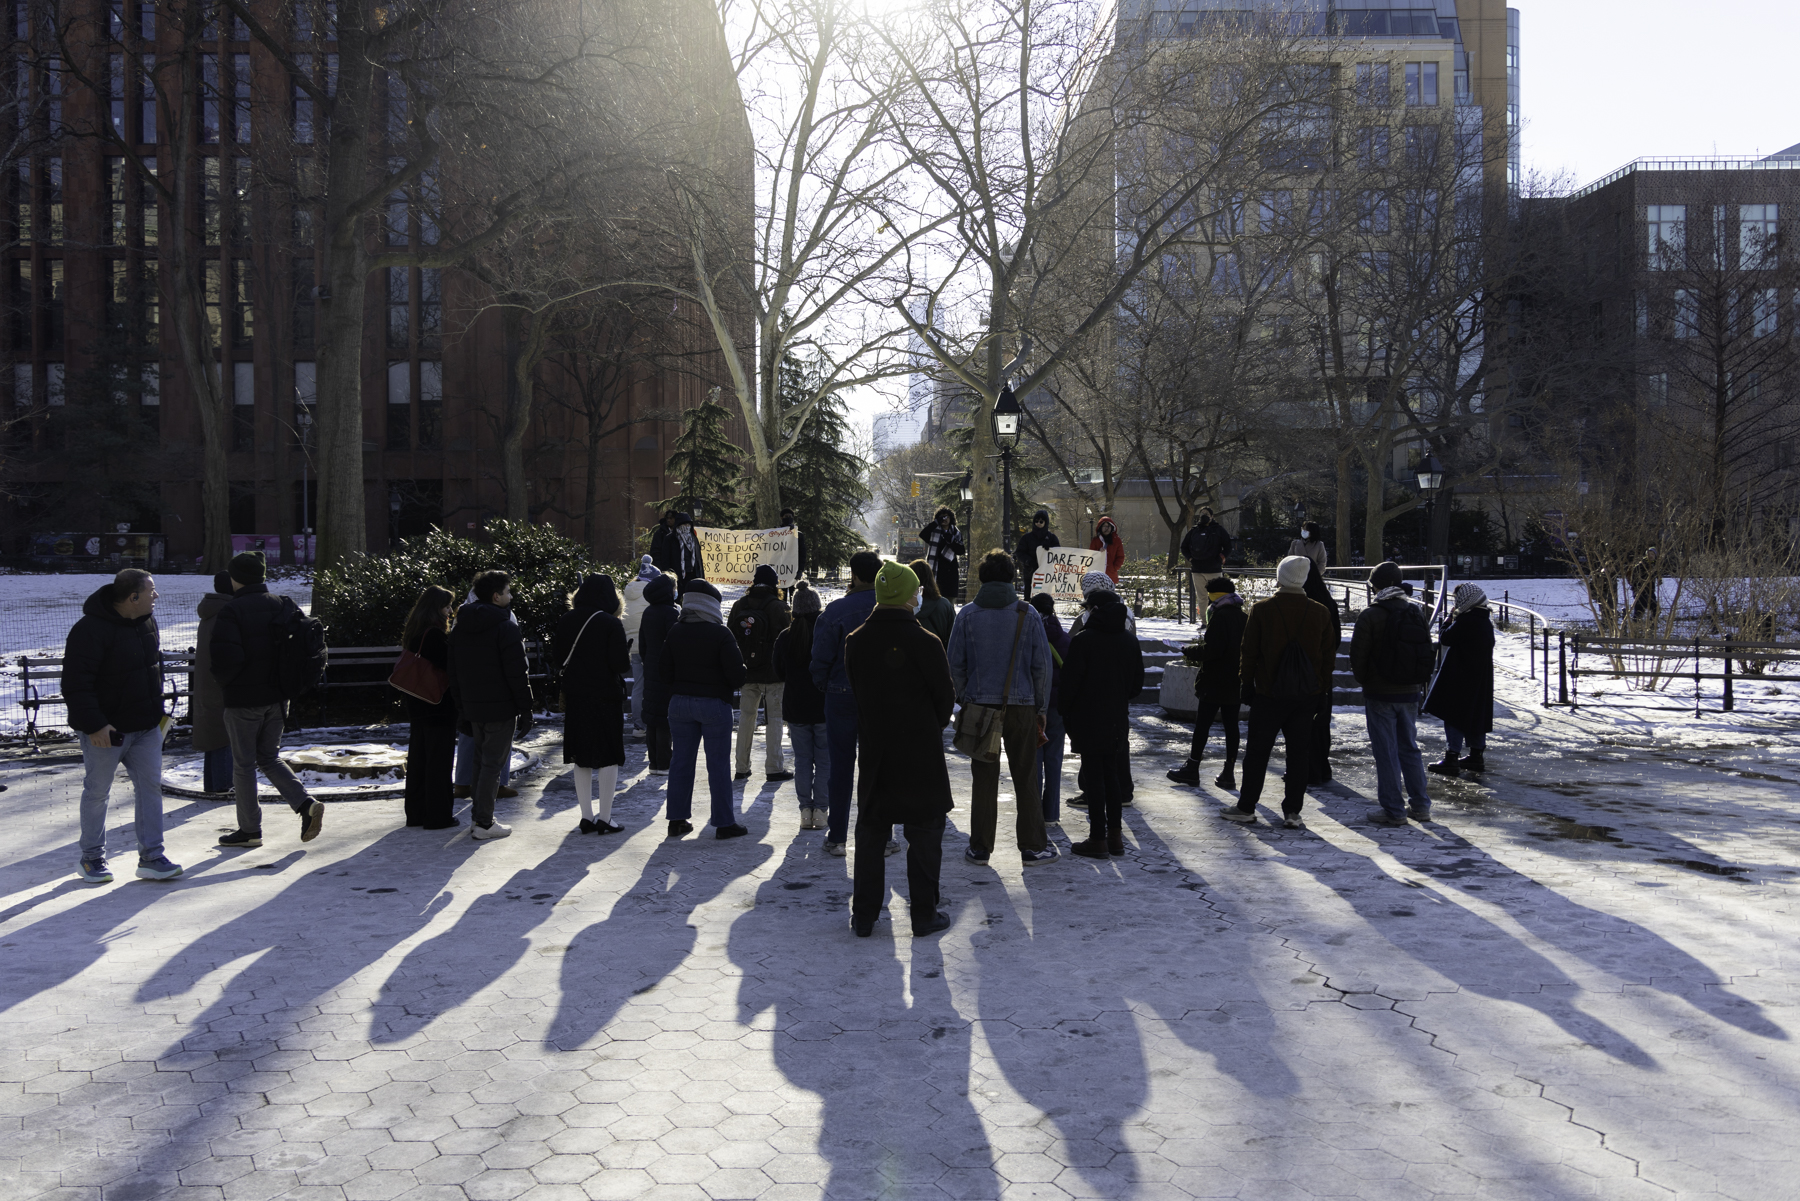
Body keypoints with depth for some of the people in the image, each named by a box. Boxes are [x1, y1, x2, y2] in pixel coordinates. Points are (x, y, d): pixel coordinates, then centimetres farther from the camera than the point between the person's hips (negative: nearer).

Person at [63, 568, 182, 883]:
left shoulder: (147, 621, 6)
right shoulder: (91, 629, -19)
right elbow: (75, 683, -21)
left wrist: (157, 709, 18)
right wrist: (93, 725, -24)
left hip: (146, 727, 7)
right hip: (106, 730, -7)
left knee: (150, 786, 4)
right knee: (97, 792, 7)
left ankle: (151, 858, 9)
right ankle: (92, 859, 22)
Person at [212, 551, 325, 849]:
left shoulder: (231, 612, -14)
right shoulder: (283, 606, 6)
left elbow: (227, 658, -22)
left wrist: (222, 683, -2)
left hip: (242, 700, -6)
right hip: (277, 697, 6)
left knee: (243, 764, 6)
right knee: (269, 758, 18)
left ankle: (250, 830, 13)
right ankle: (306, 805, 0)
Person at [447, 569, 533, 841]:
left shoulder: (459, 627, 10)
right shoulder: (505, 627, -13)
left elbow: (453, 673, 14)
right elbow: (517, 674, -15)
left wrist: (461, 706, 19)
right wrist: (526, 711, -10)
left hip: (473, 707, 7)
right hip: (501, 707, -7)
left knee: (481, 761, 18)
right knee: (492, 763, -2)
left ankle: (479, 815, 24)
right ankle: (484, 824, 1)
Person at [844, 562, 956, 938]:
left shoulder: (856, 641, -2)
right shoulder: (925, 642, -14)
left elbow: (853, 693, 8)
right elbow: (945, 698, -6)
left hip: (873, 750, 4)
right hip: (921, 752, -4)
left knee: (870, 832, 13)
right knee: (924, 832, 8)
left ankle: (864, 915, 17)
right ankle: (924, 914, 12)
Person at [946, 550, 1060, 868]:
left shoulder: (967, 614, -1)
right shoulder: (1027, 614, -2)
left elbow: (955, 663, 0)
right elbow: (1042, 665, -1)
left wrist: (965, 699, 11)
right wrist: (1041, 708, 7)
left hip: (980, 706, 1)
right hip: (1021, 706, -1)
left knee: (984, 778, 8)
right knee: (1026, 778, 8)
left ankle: (980, 847, 12)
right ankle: (1033, 847, 12)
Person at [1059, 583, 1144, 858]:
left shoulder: (1082, 640, -13)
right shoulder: (1129, 640, 5)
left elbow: (1071, 682, -12)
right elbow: (1138, 681, 11)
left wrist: (1068, 716, 1)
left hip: (1089, 721, -5)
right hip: (1118, 720, 6)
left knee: (1095, 778, -2)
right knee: (1113, 776, 13)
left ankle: (1098, 839, 1)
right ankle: (1115, 835, 17)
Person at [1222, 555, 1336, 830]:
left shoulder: (1261, 609, -8)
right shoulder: (1320, 612, 0)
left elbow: (1249, 652, -5)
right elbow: (1328, 654, 5)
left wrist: (1246, 684, 5)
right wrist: (1322, 689, 13)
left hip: (1268, 693, -2)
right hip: (1306, 694, 2)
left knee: (1257, 750, 7)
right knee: (1299, 751, 7)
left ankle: (1246, 807, 13)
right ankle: (1292, 812, 9)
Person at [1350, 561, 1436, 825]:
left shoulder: (1370, 615, -14)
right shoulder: (1415, 613, 4)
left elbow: (1358, 655, -11)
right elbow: (1427, 652, 9)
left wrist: (1364, 681, 7)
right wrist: (1415, 682, 16)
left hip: (1380, 694, -5)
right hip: (1409, 693, 6)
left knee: (1386, 752, 0)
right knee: (1409, 748, 16)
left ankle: (1393, 811, 3)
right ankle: (1420, 805, 19)